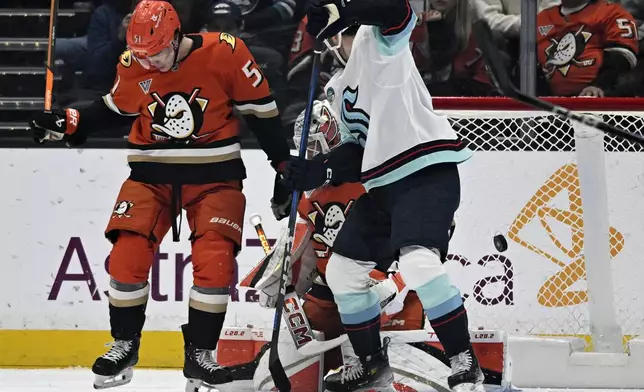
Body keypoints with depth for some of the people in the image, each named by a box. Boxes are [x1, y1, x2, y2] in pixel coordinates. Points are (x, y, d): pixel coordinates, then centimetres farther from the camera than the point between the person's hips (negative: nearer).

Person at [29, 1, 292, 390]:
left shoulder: (224, 52, -16)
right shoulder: (132, 65, -5)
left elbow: (261, 110, -7)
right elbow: (114, 107, 14)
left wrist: (284, 168, -4)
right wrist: (68, 123, 1)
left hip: (214, 173, -2)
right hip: (152, 172, 2)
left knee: (215, 261, -15)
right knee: (127, 254, -11)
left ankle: (200, 352, 2)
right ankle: (125, 344, 9)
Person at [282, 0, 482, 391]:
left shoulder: (376, 41, -5)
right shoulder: (336, 88, 21)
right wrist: (318, 171, 4)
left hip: (428, 171, -10)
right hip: (383, 185, 10)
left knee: (419, 262, -28)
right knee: (342, 270, 14)